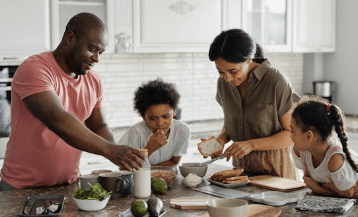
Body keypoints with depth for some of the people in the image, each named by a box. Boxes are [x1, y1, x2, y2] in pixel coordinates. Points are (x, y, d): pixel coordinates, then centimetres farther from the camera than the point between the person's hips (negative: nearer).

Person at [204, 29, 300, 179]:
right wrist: (221, 139, -5)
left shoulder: (276, 82, -14)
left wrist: (251, 144, -20)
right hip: (240, 167, 4)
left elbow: (292, 133, -10)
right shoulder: (223, 82, 2)